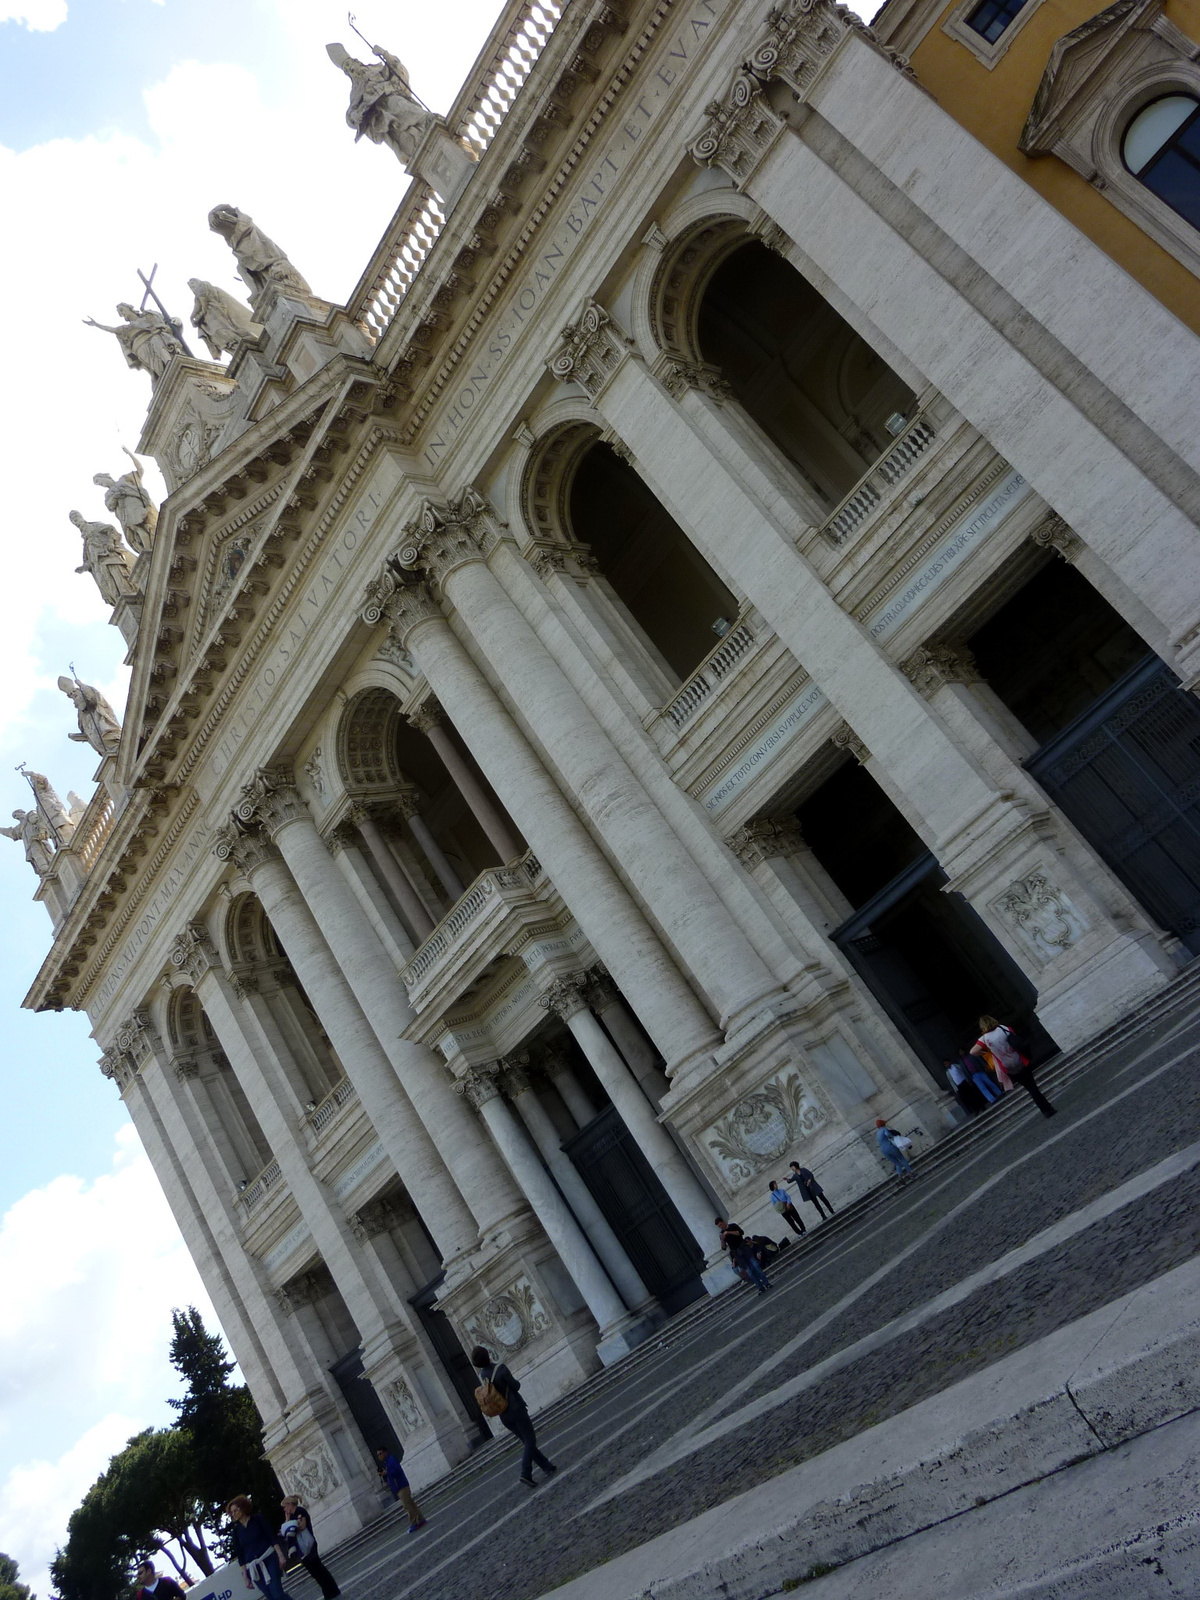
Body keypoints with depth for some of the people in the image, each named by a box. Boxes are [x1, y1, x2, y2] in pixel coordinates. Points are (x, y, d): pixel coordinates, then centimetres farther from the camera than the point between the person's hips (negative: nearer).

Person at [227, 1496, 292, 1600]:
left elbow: (272, 1537, -2)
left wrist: (280, 1555, -10)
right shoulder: (235, 1532, 8)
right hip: (254, 1569, 3)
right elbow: (240, 1556, 9)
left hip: (269, 1559, -3)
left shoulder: (258, 1519, 1)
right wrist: (246, 1577, 6)